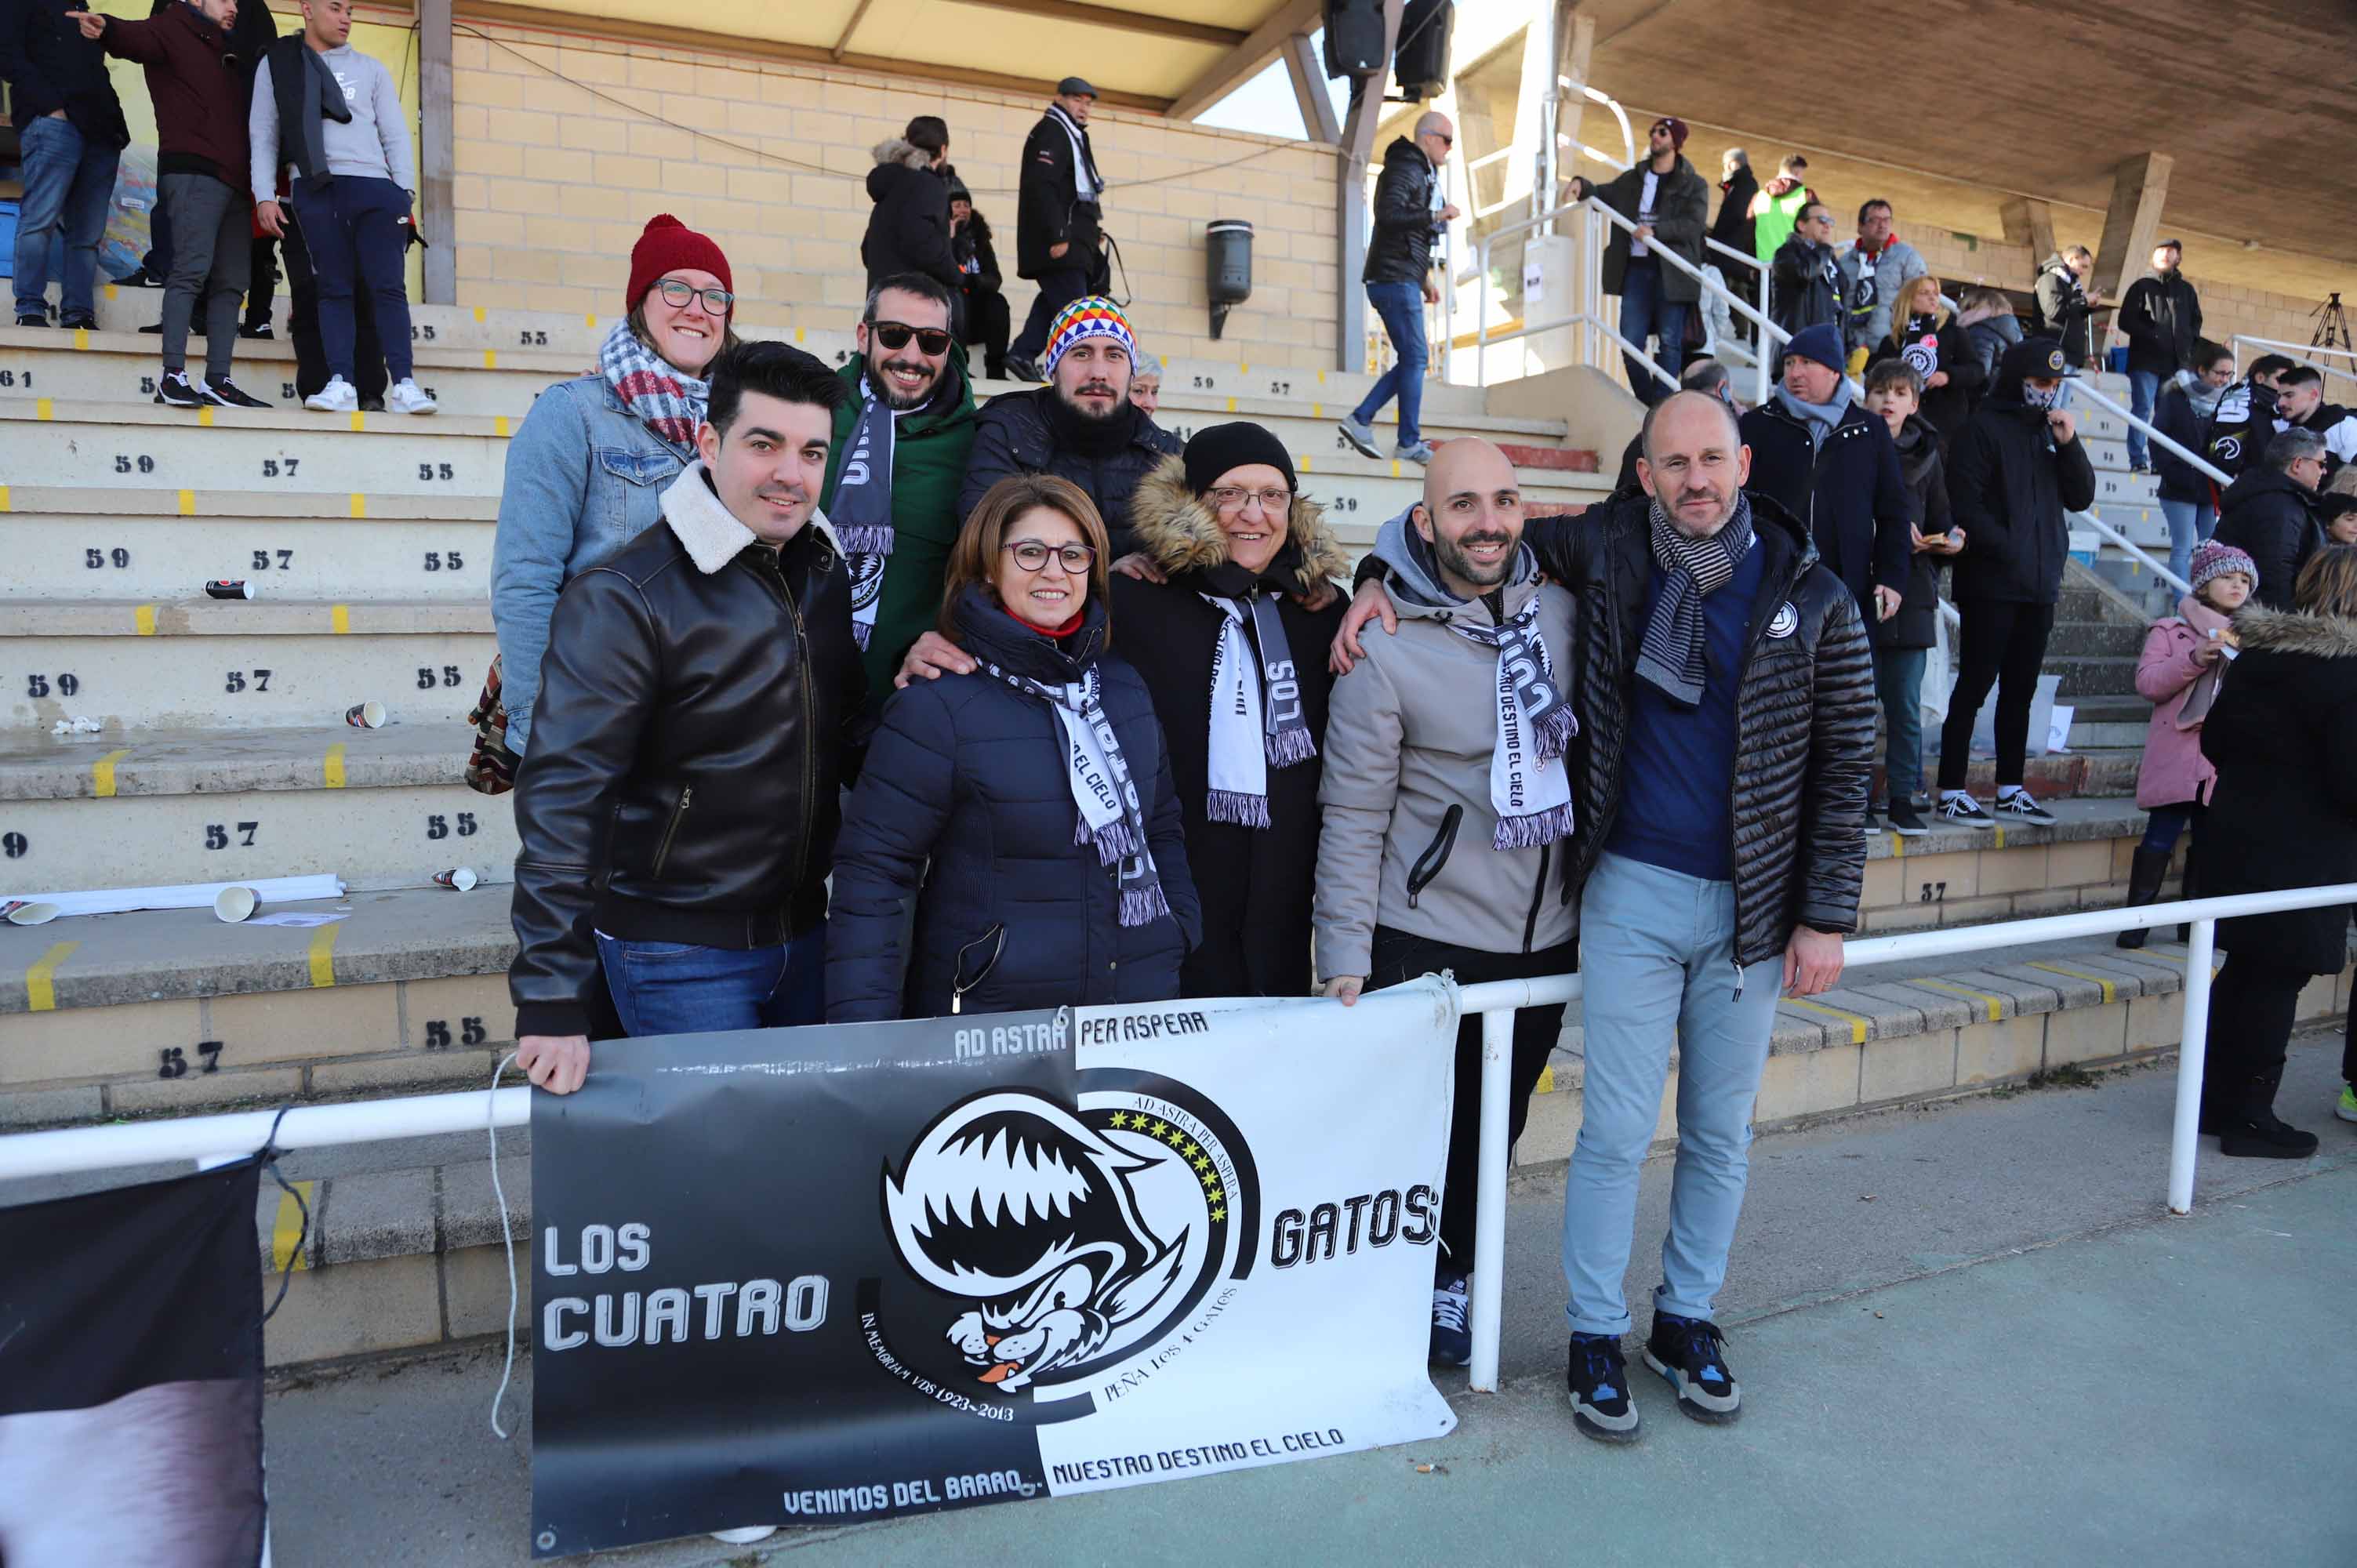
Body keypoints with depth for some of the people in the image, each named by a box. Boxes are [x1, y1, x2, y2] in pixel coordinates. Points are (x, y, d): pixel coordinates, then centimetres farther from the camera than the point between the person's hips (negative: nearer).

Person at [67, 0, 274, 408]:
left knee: (230, 283, 3)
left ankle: (217, 380, 3)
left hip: (233, 181, 8)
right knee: (192, 270, -16)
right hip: (193, 172, -8)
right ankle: (173, 375, -19)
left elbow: (244, 117, 28)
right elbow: (136, 36, -15)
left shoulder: (227, 53, 27)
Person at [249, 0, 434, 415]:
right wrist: (264, 195, 0)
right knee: (333, 287, -5)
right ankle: (341, 383, -8)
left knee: (387, 285, -10)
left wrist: (405, 190, 1)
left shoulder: (370, 70, 20)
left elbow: (395, 135, 15)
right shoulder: (277, 64, 16)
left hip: (374, 187, 1)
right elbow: (263, 135, 12)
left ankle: (402, 384, -14)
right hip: (314, 189, -1)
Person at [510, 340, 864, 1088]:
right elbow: (563, 798, -22)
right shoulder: (622, 598, -17)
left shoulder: (826, 570, 3)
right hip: (678, 954, -6)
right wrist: (550, 1000, -26)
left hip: (803, 934, 6)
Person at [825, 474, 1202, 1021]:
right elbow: (872, 871, -14)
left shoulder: (1125, 684, 5)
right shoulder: (937, 704, -13)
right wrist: (862, 1047, -19)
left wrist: (1180, 934, 5)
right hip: (986, 1016, -5)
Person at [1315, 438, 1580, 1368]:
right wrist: (1346, 961, -13)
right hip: (1426, 944, -5)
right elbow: (1353, 816, -11)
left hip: (1547, 941, 5)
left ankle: (1449, 1278, 39)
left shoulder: (1563, 613, 1)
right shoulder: (1385, 648, -14)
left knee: (1495, 1128, 18)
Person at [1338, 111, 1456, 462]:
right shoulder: (1405, 169, -8)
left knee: (1410, 360, 8)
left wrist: (1425, 279, 24)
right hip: (1395, 279, -10)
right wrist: (1435, 215, -20)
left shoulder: (1422, 174, 24)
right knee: (1414, 358, -9)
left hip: (1404, 281, 10)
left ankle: (1360, 420, 6)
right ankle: (1409, 443, -5)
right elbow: (1388, 215, -24)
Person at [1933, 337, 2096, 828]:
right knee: (1975, 685, -6)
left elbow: (2081, 498, 11)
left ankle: (2011, 789, 19)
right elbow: (1965, 503, -12)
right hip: (1992, 583, -7)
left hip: (2040, 585, 7)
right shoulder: (1985, 428, -4)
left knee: (2021, 689, 11)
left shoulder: (2051, 431, 16)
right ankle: (1952, 793, -2)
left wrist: (2069, 443, -2)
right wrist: (2008, 550, -14)